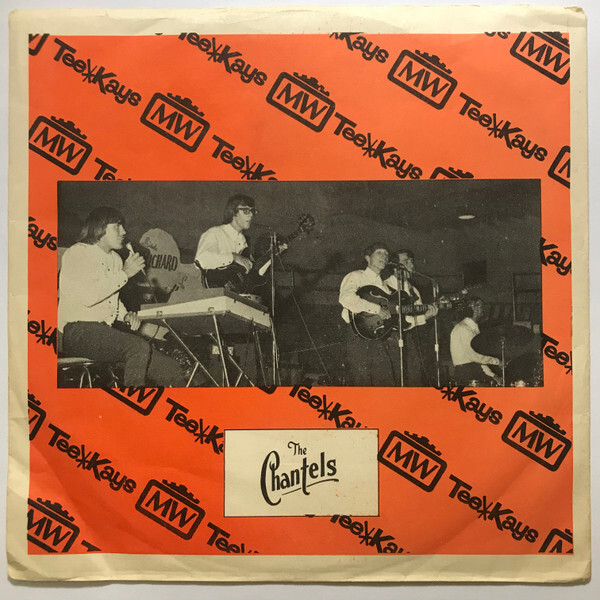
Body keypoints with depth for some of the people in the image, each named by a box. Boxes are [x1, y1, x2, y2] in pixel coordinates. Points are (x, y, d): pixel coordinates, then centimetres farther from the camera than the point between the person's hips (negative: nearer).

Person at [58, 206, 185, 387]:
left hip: (108, 331, 8)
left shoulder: (115, 259, 20)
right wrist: (125, 273, -13)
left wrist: (126, 315, 8)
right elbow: (88, 296, -21)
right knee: (138, 347, -32)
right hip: (78, 331, -8)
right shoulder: (77, 253, -5)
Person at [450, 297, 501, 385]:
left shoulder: (474, 328, 18)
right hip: (464, 372, -9)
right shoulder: (462, 329, -13)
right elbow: (474, 356, -20)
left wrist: (491, 374, 6)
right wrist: (497, 361, -12)